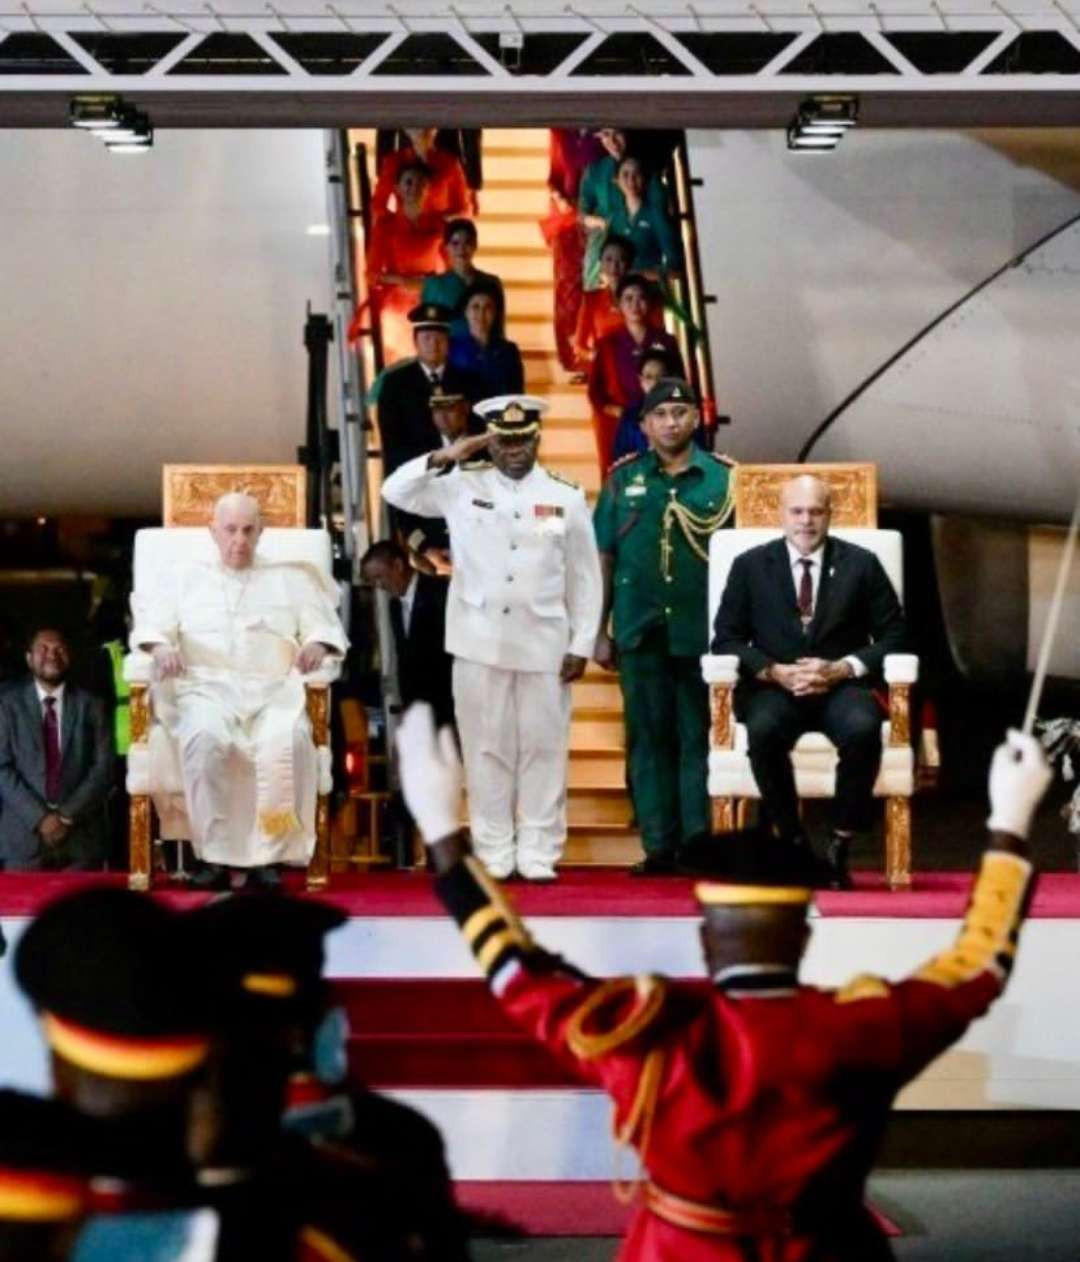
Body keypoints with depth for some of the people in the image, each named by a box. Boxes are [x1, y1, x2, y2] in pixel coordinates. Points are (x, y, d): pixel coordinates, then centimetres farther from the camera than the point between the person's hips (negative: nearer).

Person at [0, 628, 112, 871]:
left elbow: (103, 768, 3)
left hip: (81, 838, 1)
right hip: (24, 836, -1)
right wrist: (39, 817, -11)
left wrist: (68, 815, -9)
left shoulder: (90, 705, 10)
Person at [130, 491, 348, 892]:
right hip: (206, 687, 0)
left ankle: (269, 856, -30)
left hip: (273, 690, 0)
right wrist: (161, 645, -13)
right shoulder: (183, 580, 25)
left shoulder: (291, 579, 26)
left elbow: (323, 624, 14)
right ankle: (215, 855, -31)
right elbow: (152, 621, 11)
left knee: (288, 739, -35)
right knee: (206, 737, -37)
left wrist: (318, 645, -10)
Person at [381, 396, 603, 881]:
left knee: (542, 749, 3)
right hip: (479, 642, 0)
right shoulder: (462, 486, 3)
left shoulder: (566, 497, 3)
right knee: (486, 748, 5)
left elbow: (585, 578, 5)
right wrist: (442, 458, -8)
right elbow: (395, 492, 2)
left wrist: (582, 645, 0)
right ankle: (493, 853, 13)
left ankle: (538, 853, 11)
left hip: (544, 644, 0)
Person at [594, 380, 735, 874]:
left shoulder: (724, 478, 4)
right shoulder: (623, 480, 8)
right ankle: (659, 846, 9)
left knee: (700, 739, 0)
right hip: (640, 631, 2)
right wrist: (600, 632, 5)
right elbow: (603, 558, 9)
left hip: (703, 632, -1)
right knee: (649, 739, 4)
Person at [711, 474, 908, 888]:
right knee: (763, 729, -35)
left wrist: (842, 668, -11)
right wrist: (774, 671, -12)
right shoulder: (749, 566, 8)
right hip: (774, 687, 0)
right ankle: (792, 843, -17)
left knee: (862, 728, -34)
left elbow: (892, 634, 5)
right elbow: (726, 638, 5)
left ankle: (839, 846, -17)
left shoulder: (862, 564, 8)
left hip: (841, 685, 0)